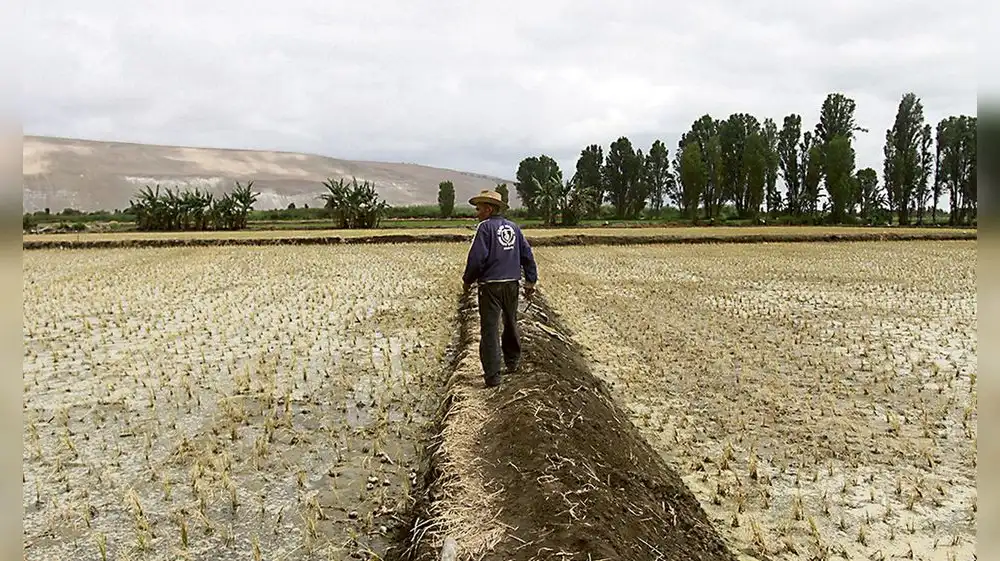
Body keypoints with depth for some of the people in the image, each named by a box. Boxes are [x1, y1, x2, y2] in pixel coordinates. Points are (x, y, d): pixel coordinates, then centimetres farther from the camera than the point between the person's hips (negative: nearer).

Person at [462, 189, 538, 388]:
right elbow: (527, 254, 11)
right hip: (512, 284, 7)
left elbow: (477, 257, -16)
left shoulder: (485, 227, -9)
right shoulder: (513, 227, 10)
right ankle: (512, 362, 38)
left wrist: (468, 280, -2)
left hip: (490, 285, -6)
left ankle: (493, 375, -6)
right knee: (510, 323, 22)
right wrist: (530, 281, 16)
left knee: (490, 329, -3)